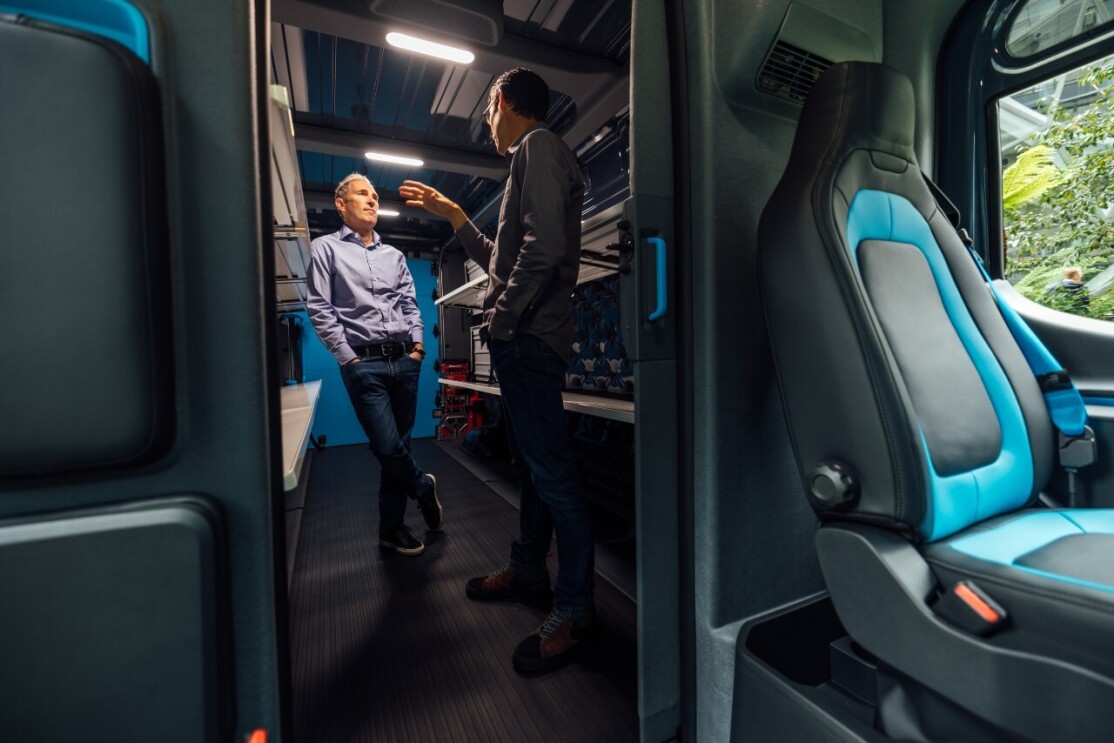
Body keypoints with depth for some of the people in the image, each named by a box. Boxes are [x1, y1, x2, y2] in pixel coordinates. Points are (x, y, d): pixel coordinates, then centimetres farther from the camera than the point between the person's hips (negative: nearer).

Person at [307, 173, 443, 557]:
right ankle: (424, 488, 22)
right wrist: (348, 357, -8)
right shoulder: (326, 248, 7)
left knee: (398, 446, 8)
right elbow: (319, 309, -1)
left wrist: (417, 343, 2)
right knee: (388, 448, -9)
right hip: (364, 363, -4)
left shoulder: (394, 255, 20)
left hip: (405, 360, 4)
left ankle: (391, 528, 22)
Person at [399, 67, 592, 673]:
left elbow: (544, 247, -21)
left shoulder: (538, 146, -2)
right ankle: (528, 571, 30)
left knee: (550, 470, -8)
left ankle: (573, 610, 5)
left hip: (530, 337, -11)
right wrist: (454, 216, 32)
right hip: (521, 340, 11)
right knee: (529, 462, 15)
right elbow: (501, 261, 31)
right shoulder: (529, 160, 30)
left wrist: (501, 319, -14)